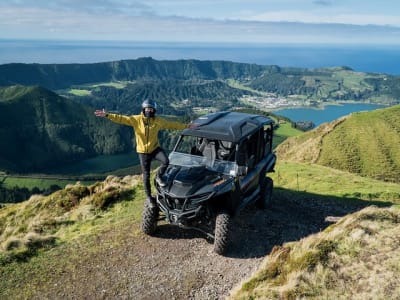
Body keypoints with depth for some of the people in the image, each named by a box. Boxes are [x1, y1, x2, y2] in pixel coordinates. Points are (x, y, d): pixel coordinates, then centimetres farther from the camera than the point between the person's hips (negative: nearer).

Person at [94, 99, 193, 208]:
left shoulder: (158, 121, -4)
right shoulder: (136, 119, -9)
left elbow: (172, 124, 0)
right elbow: (121, 118, -16)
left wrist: (185, 126, -1)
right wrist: (107, 115, -28)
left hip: (155, 148, 1)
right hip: (143, 151, -1)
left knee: (166, 161, -28)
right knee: (146, 175, 7)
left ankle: (159, 176, 5)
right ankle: (149, 197, 25)